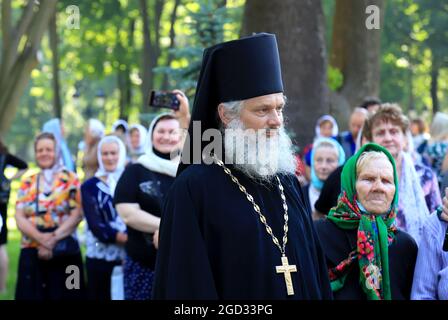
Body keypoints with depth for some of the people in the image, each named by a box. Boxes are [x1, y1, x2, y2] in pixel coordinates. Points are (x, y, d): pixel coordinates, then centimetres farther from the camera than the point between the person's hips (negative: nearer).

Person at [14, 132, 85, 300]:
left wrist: (54, 239, -16)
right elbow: (19, 218, 2)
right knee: (33, 295, -1)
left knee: (63, 295, -3)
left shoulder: (70, 179, 3)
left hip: (64, 253, -2)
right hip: (31, 252, 3)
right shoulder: (27, 183, 12)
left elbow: (77, 215, -6)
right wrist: (41, 238, -15)